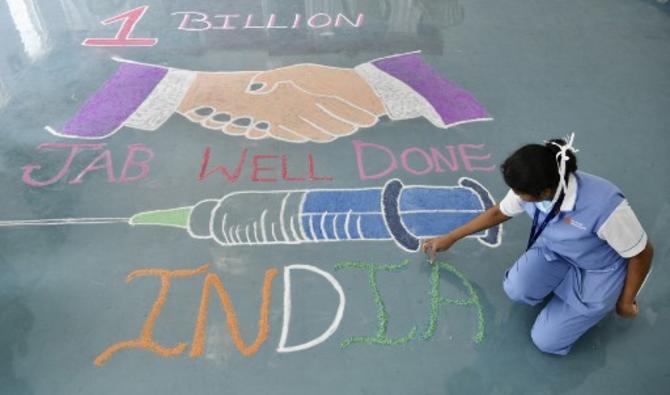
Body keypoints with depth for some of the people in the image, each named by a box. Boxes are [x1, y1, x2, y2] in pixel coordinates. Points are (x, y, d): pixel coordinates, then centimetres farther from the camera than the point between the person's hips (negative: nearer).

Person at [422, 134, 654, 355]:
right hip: (554, 251, 4)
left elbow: (642, 254, -21)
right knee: (516, 290, -25)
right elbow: (498, 213, 0)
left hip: (596, 274, -4)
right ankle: (563, 285, 7)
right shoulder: (531, 187, -22)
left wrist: (626, 302, -6)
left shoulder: (604, 206, -40)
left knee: (546, 341, -7)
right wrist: (450, 238, 6)